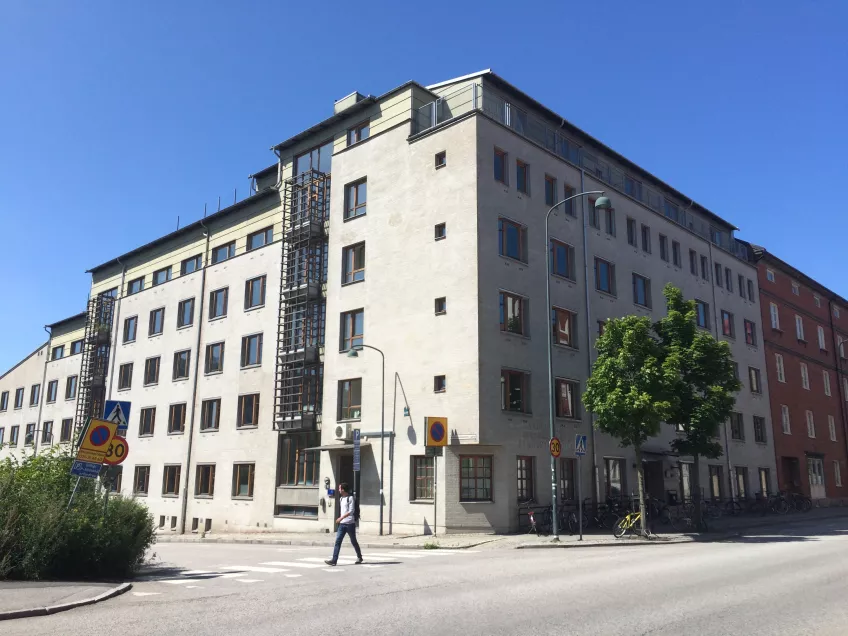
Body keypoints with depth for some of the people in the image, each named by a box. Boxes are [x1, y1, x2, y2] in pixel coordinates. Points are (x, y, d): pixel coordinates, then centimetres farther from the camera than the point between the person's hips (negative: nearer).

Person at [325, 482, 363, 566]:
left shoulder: (350, 498, -10)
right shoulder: (341, 498, 14)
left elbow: (351, 511, -18)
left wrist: (341, 517, -23)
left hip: (350, 523, -6)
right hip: (342, 524, 7)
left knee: (353, 541, 7)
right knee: (338, 541, -6)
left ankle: (359, 557, 25)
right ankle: (334, 560, -10)